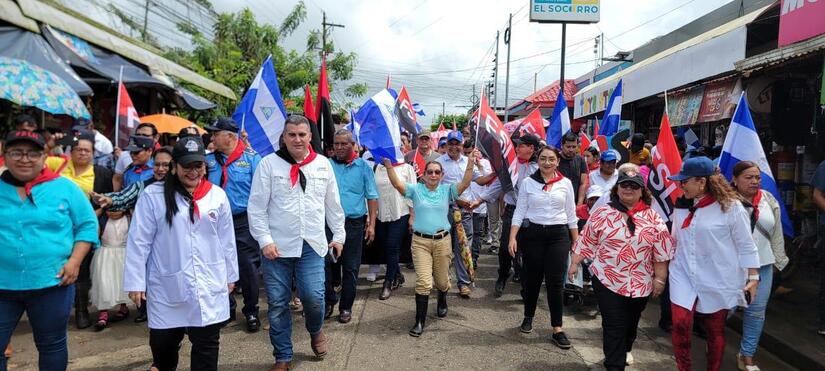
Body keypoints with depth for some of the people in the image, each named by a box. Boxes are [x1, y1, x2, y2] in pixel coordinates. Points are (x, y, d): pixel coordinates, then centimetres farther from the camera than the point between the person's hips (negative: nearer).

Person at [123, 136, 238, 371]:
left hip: (209, 287, 2)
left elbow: (227, 240, 9)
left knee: (207, 346, 8)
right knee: (163, 345, 14)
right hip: (167, 287, -1)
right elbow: (139, 241, -5)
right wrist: (135, 282, -6)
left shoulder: (217, 195, 2)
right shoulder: (153, 195, -6)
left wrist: (230, 275, 14)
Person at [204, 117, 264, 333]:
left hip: (243, 223, -4)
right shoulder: (209, 160, 7)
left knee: (248, 268, 2)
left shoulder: (251, 157, -5)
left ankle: (251, 312, 18)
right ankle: (226, 309, 31)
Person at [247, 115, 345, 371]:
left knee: (313, 296, -6)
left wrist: (338, 235, 14)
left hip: (312, 244, 1)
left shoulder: (323, 164, 5)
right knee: (277, 303, 6)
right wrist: (264, 241, -9)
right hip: (277, 246, -1)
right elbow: (256, 207, -3)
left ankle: (316, 331, 30)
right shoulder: (268, 163, -3)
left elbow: (333, 204, 13)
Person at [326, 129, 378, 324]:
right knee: (326, 264, 3)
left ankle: (346, 307, 20)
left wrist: (371, 224, -3)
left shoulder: (363, 167, 3)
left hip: (354, 224, -1)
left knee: (350, 268, 7)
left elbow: (372, 197, 3)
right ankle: (329, 300, 23)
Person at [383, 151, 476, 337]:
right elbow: (397, 184, -15)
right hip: (420, 241, -2)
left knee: (442, 280, 15)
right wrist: (389, 166, -28)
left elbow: (465, 183, -12)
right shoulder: (416, 189, 0)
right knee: (423, 282, -9)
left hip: (442, 240, 2)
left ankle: (442, 302, 49)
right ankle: (420, 321, 2)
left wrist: (470, 163, -24)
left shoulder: (447, 190, 3)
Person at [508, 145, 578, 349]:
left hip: (558, 235, 0)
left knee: (555, 282, -2)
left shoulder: (566, 183, 3)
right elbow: (519, 212, 0)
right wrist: (512, 238, -9)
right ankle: (528, 317, 31)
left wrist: (576, 241, 6)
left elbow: (571, 215, 8)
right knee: (532, 279, 9)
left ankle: (557, 329, 5)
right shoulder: (527, 182, 0)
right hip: (532, 234, 0)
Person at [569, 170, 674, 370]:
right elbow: (586, 241, 1)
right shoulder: (603, 214, -5)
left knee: (631, 322, 21)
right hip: (607, 279, -2)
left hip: (640, 283, 3)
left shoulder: (653, 218, -2)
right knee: (613, 325, -2)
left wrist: (660, 279, -2)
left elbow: (661, 252, 0)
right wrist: (574, 263, 0)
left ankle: (625, 350, 46)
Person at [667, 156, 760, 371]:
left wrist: (753, 277, -6)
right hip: (684, 275, 4)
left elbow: (746, 245, -7)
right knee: (680, 324, -7)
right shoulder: (681, 205, 3)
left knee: (715, 330, 11)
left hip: (717, 280, -3)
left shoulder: (730, 207, -12)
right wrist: (667, 263, 19)